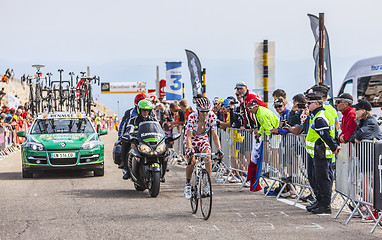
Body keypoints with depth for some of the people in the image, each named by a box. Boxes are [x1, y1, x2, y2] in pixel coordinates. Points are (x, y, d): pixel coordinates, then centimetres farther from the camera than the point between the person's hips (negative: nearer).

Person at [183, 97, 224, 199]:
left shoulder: (211, 116, -23)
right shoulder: (192, 117, -29)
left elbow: (214, 135, -23)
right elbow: (189, 136, -35)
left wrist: (219, 149, -36)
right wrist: (189, 150, -50)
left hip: (203, 138, 2)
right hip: (191, 139, -2)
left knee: (208, 156, -26)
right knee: (192, 161, -21)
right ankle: (187, 185, 2)